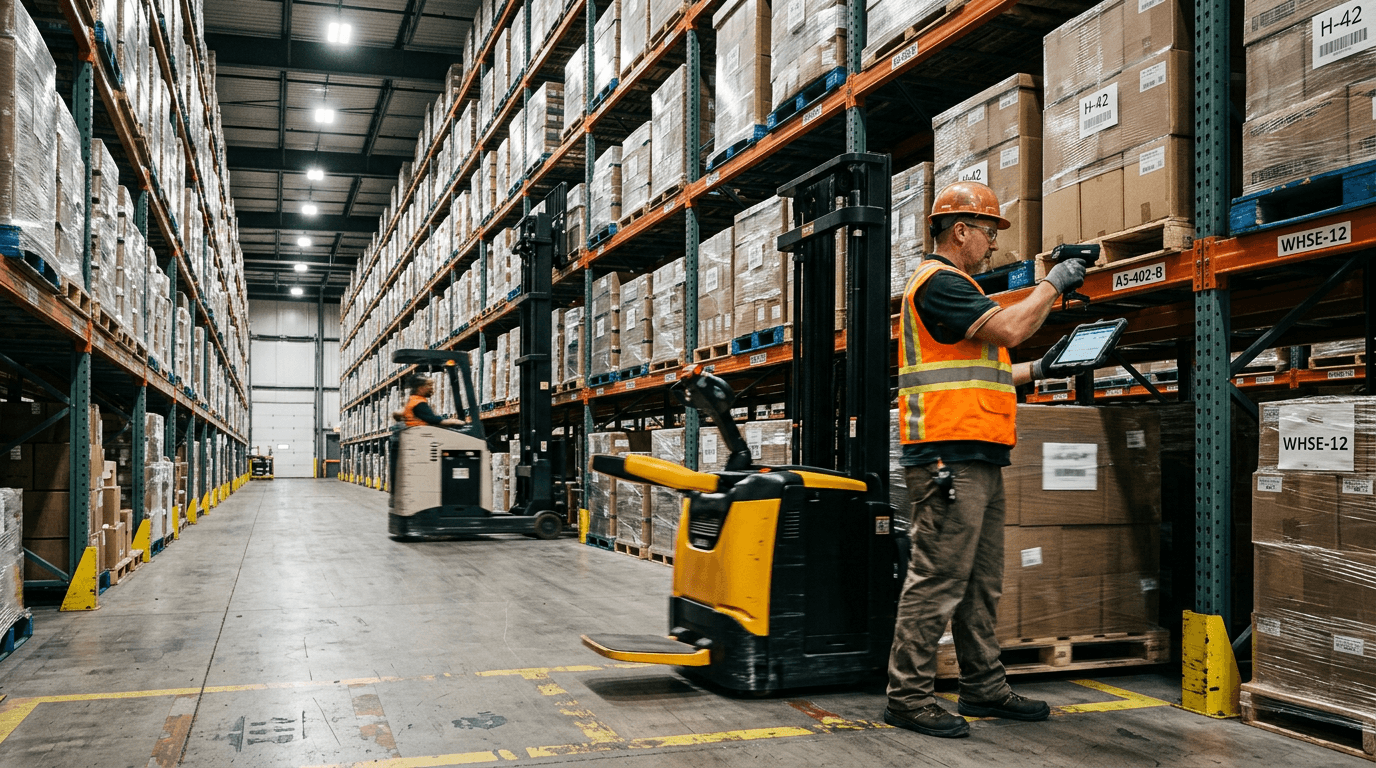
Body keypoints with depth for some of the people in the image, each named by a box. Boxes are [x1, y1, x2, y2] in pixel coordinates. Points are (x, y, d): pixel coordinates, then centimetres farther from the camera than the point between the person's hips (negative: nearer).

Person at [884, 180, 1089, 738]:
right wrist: (1053, 283, -5)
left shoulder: (954, 285, 26)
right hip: (948, 457, -11)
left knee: (982, 583, 14)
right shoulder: (938, 282, -8)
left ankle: (984, 687, 23)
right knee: (937, 580, -8)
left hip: (979, 461, 11)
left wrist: (1038, 369, 21)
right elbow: (1010, 329, -19)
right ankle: (907, 697, -2)